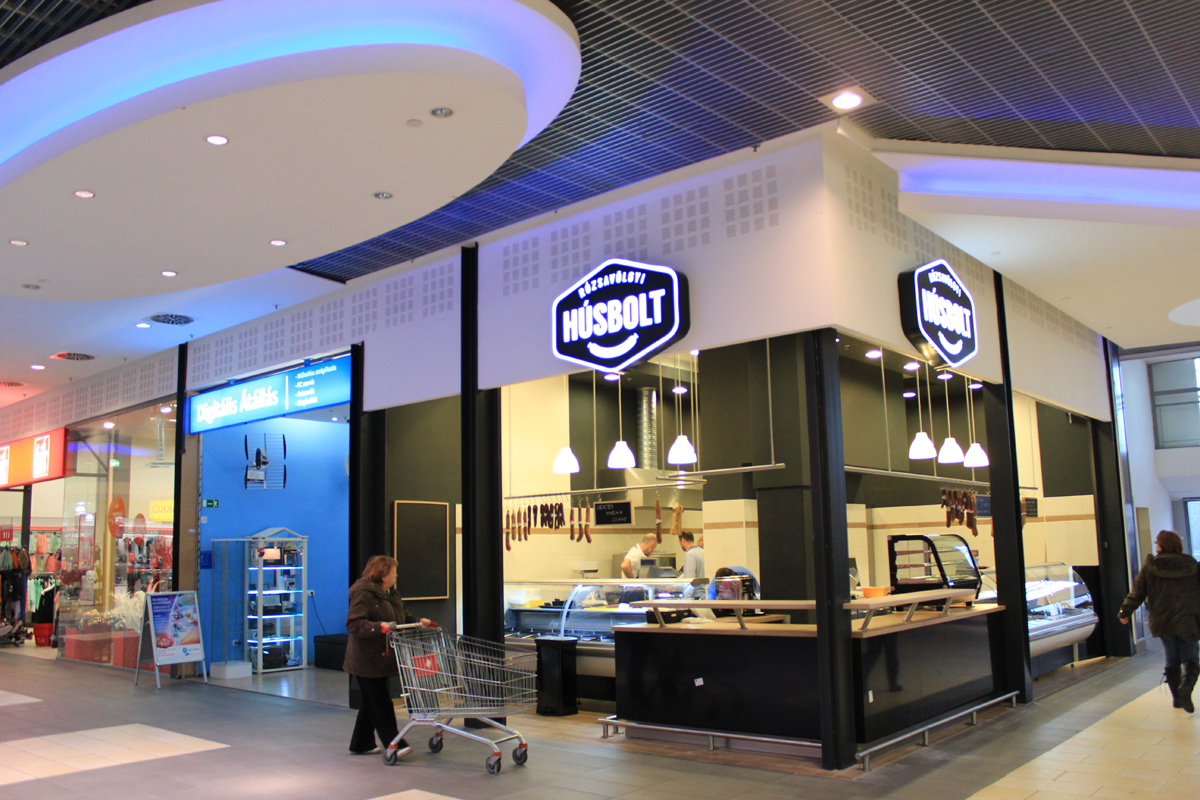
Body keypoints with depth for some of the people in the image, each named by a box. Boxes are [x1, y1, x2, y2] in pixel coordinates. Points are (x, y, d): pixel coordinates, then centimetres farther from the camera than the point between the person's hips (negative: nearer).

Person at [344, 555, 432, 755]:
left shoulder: (391, 594, 12)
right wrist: (379, 627, -37)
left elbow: (402, 617, 21)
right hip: (367, 661, -10)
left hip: (382, 659, 10)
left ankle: (361, 744, 26)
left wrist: (419, 622, 4)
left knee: (372, 702, 16)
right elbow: (354, 624, -25)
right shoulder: (363, 594, -18)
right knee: (381, 702, -5)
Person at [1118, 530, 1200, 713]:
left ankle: (1177, 697, 13)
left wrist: (1125, 612, 8)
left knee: (1172, 659, 14)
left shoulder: (1149, 567, -1)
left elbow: (1137, 593, 0)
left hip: (1162, 621, 1)